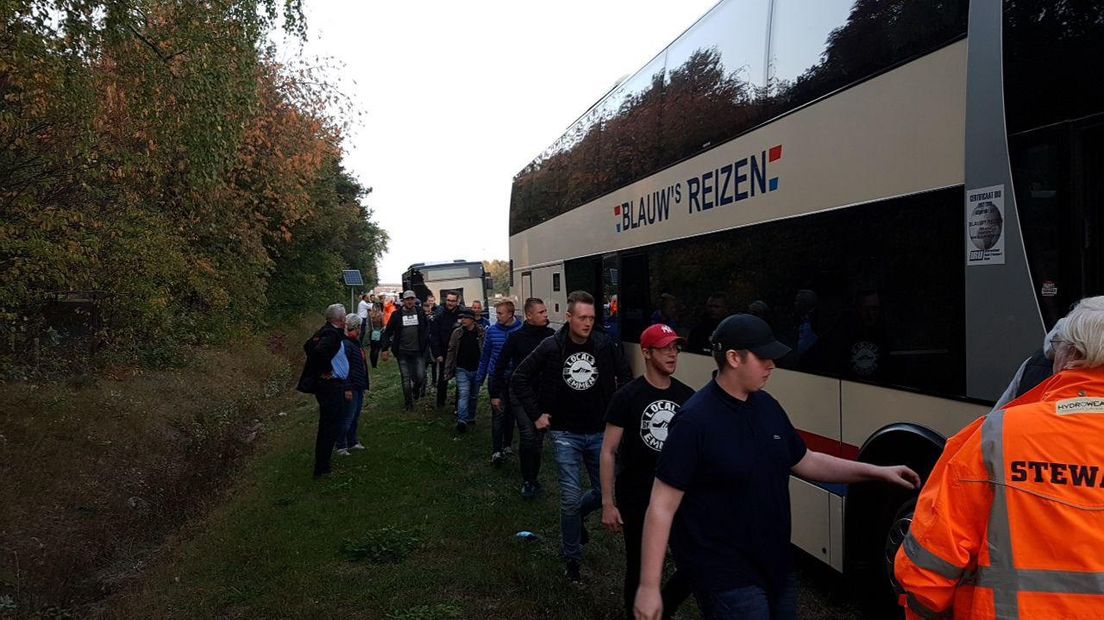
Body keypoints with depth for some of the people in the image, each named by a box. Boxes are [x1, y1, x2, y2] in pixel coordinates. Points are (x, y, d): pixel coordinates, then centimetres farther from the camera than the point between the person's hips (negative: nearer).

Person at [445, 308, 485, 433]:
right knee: (464, 394, -12)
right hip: (462, 370, -1)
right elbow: (451, 351, 1)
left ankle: (470, 417, 30)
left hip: (477, 370, 1)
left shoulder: (481, 333, -6)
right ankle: (462, 420, -16)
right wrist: (448, 370, -1)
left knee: (474, 396, 14)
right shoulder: (457, 333, -3)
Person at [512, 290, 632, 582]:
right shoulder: (551, 347, -10)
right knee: (571, 498, -1)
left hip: (600, 432, 2)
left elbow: (625, 378, 8)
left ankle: (577, 515, 42)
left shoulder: (606, 345, -7)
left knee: (606, 492, 8)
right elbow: (519, 378, 0)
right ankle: (571, 558, 19)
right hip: (566, 434, -2)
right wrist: (536, 413, -3)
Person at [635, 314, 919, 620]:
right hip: (725, 575, -8)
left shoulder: (767, 406, 4)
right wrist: (649, 586, -22)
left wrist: (877, 472, 9)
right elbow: (662, 506, -20)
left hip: (774, 565, 8)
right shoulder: (695, 420, -21)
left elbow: (805, 461, 17)